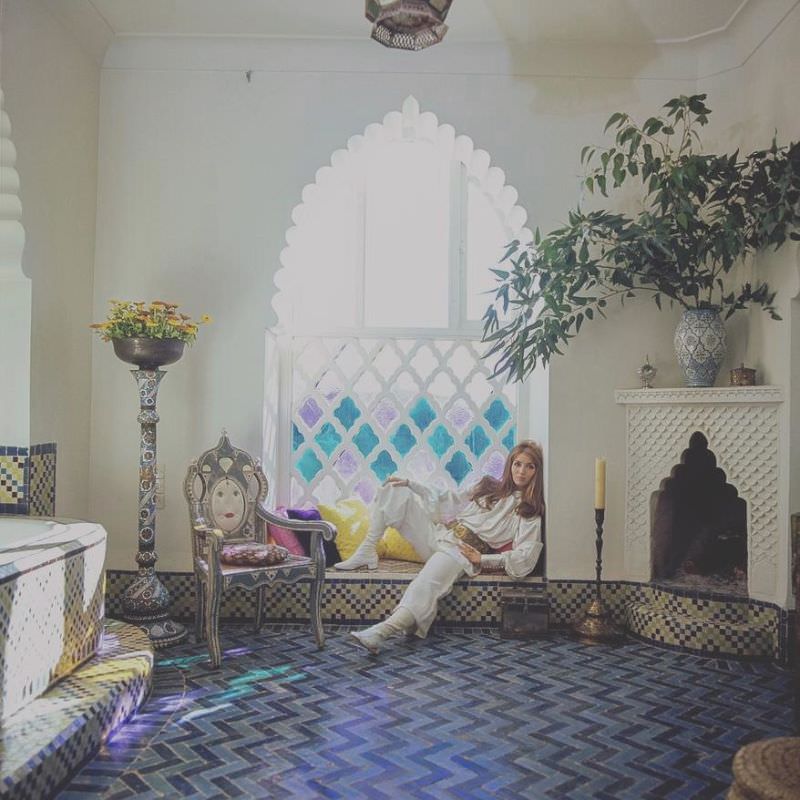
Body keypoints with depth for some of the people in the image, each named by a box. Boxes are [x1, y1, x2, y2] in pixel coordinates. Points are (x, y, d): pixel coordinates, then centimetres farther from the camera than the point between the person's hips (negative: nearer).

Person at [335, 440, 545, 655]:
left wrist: (482, 559, -16)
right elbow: (445, 503, 22)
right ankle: (367, 552, -9)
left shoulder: (530, 511, 1)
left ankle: (383, 631, -54)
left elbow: (524, 557, -10)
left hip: (464, 551, -6)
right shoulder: (489, 487, 17)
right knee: (394, 490, -4)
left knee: (427, 584, -38)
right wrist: (410, 484, 13)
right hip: (438, 533, 7)